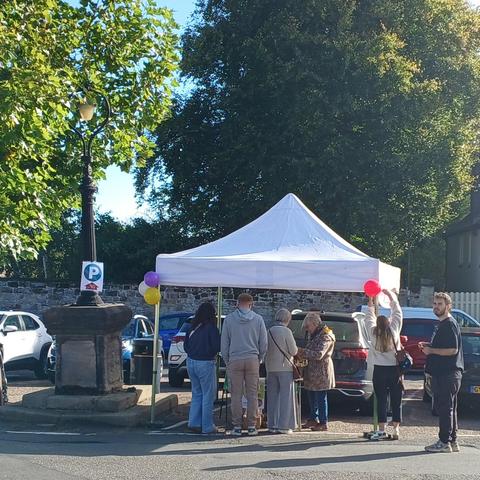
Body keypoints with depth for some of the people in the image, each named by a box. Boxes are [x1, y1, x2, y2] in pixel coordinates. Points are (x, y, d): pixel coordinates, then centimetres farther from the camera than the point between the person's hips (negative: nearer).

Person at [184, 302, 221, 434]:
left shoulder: (192, 327, 6)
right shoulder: (211, 328, -12)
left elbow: (185, 346, 12)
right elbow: (217, 347, -14)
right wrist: (211, 353, 6)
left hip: (191, 362, 6)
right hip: (206, 363, -6)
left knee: (197, 394, 17)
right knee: (208, 395, 3)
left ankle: (194, 422, 13)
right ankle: (207, 427, 5)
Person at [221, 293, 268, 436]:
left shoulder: (229, 319, 2)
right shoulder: (258, 319, 3)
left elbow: (224, 343, 5)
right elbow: (263, 343, 6)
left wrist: (227, 361, 14)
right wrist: (260, 359, 19)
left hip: (234, 360, 0)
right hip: (253, 360, 1)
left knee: (236, 395, 4)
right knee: (252, 394, 5)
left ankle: (237, 426, 5)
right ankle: (251, 426, 6)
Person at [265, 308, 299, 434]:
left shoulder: (269, 331, 4)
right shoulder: (286, 331, -11)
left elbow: (265, 349, 6)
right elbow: (293, 351, -9)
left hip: (271, 367, 5)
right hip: (285, 367, -5)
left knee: (272, 397, 10)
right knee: (286, 396, 1)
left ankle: (272, 425, 13)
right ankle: (283, 425, -1)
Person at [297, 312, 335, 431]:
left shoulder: (325, 336, -16)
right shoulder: (314, 335, 14)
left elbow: (319, 354, -24)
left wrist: (302, 352, -19)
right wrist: (302, 355, 4)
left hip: (321, 371, -9)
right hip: (312, 371, 9)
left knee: (321, 398, -4)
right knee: (312, 397, 14)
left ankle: (323, 423, 2)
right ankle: (313, 419, 25)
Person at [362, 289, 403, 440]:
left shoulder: (372, 333, -4)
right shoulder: (394, 330, -3)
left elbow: (369, 317, 13)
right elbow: (397, 313, 9)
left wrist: (370, 302, 24)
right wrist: (391, 297, 19)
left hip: (379, 371, 0)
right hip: (395, 370, 0)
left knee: (381, 400, 3)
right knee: (396, 401, 5)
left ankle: (381, 429, 1)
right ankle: (396, 429, 4)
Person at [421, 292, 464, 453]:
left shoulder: (450, 324, -13)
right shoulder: (442, 325, 19)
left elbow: (453, 350, -21)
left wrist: (431, 350, -15)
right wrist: (428, 346, 13)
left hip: (449, 374, -11)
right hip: (442, 373, 11)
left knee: (445, 408, -7)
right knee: (448, 408, 13)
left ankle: (445, 442, -4)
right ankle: (452, 442, 18)